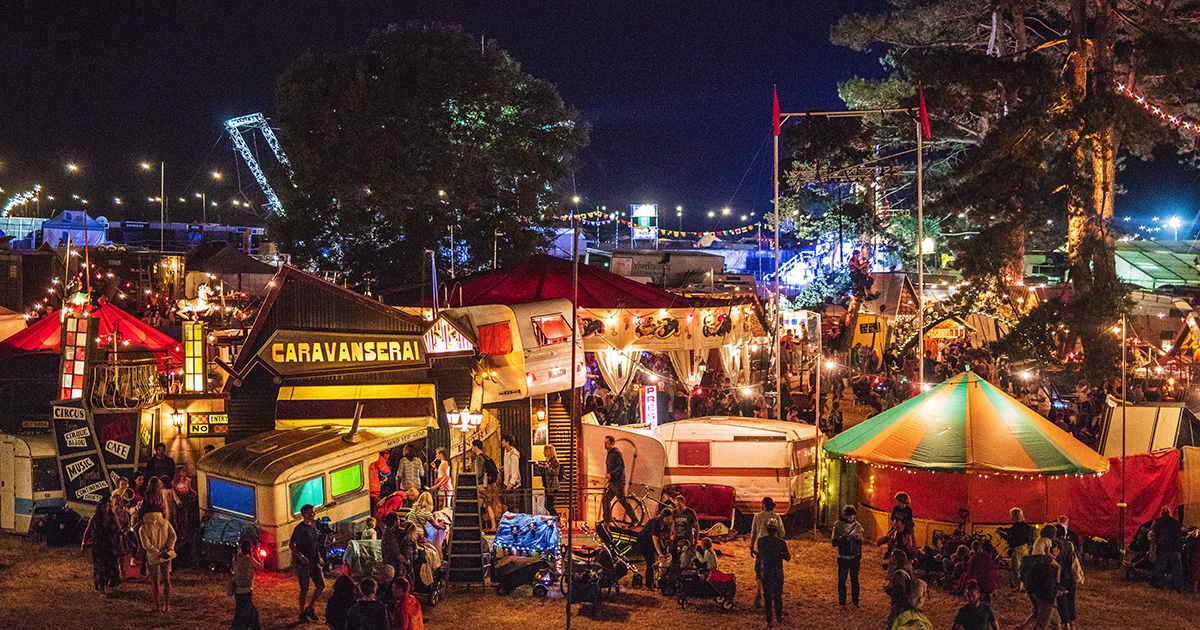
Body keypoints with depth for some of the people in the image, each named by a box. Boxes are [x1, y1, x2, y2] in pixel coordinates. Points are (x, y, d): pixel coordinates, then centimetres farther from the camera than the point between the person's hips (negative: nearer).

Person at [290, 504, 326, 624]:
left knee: (321, 585, 4)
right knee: (304, 590, -1)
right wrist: (301, 556, -22)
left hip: (314, 561, 7)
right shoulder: (300, 528, -15)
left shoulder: (314, 525, 7)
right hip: (303, 563, -7)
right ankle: (302, 613, 16)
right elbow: (291, 545, -13)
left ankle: (309, 608, 21)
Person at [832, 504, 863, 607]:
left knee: (855, 580, 4)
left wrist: (859, 539, -7)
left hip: (855, 557, 2)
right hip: (843, 557, -2)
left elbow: (861, 544, 15)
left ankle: (855, 601, 15)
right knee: (842, 580, 1)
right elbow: (834, 543, -6)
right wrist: (843, 539, -22)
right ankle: (842, 601, 13)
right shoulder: (838, 525, -5)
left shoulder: (857, 525, 5)